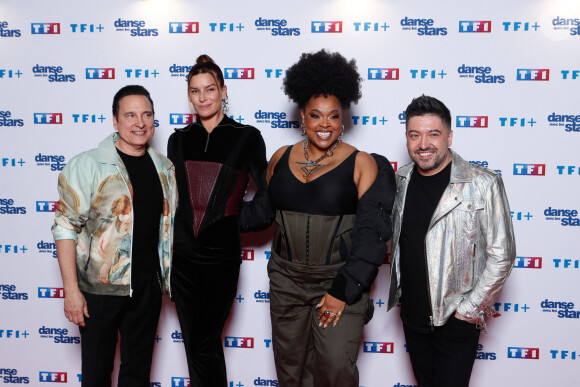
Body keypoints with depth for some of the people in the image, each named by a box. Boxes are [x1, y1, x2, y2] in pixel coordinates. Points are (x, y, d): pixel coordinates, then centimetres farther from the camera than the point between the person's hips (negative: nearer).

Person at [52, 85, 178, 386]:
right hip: (100, 288, -4)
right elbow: (66, 228, -10)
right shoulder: (87, 165, -9)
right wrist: (71, 290, -13)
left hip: (148, 286, 4)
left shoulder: (164, 168, 6)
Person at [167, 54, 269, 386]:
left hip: (221, 255, -4)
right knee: (194, 343, 13)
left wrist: (240, 219, -7)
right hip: (183, 253, 4)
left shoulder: (246, 137, -2)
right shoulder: (179, 140, 10)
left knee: (204, 344, 0)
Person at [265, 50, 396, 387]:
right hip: (287, 279, 4)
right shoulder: (281, 158, 4)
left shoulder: (361, 164, -8)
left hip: (340, 280, -3)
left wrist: (344, 289, -14)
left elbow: (372, 231, -12)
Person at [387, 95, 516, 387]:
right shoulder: (401, 179, 2)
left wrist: (471, 309, -11)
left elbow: (501, 254, -12)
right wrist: (399, 294, 11)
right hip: (412, 314, 5)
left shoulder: (482, 184, -15)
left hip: (456, 319, -5)